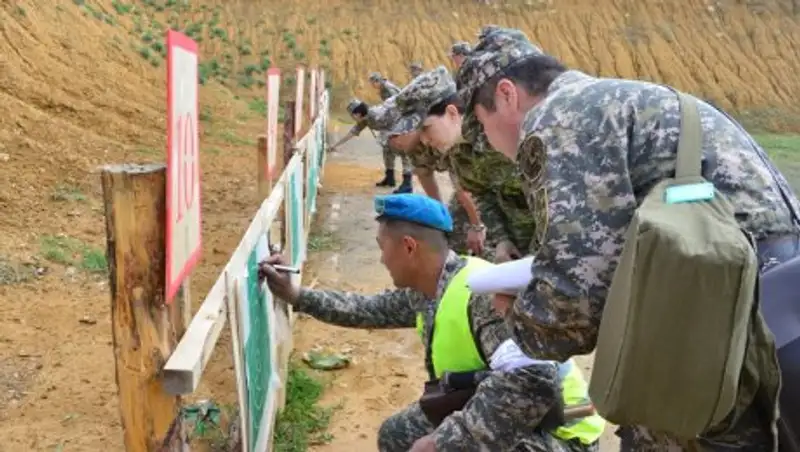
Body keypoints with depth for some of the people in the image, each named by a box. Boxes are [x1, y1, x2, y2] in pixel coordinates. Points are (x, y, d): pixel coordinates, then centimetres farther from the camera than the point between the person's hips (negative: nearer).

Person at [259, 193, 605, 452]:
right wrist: (295, 295, 16)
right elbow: (370, 310, 20)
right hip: (503, 420, 9)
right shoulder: (423, 293, 2)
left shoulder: (485, 292, -28)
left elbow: (533, 384, -38)